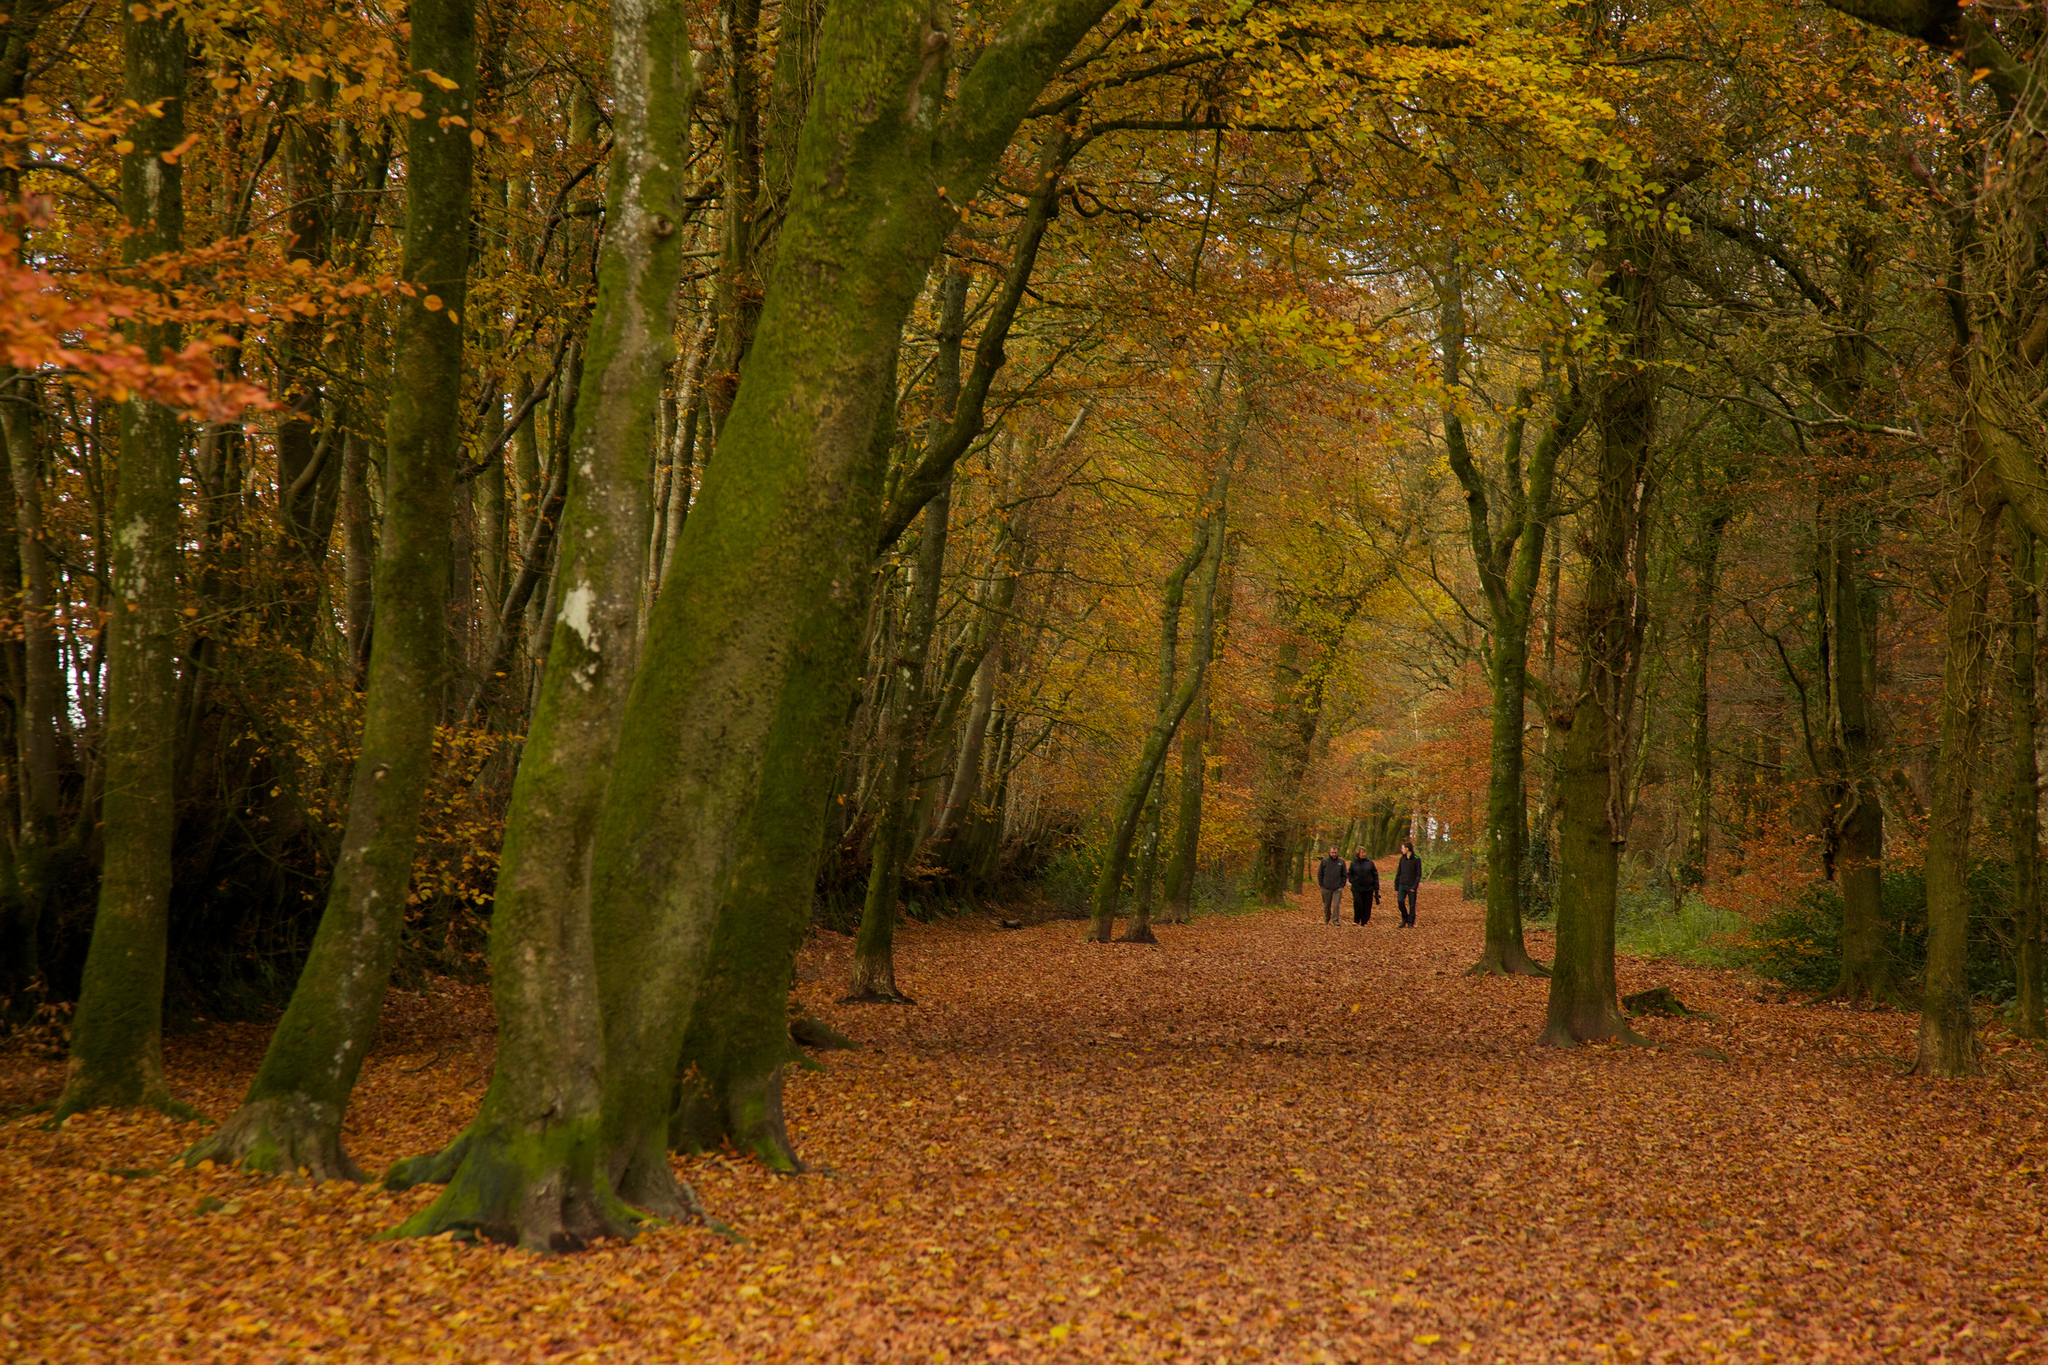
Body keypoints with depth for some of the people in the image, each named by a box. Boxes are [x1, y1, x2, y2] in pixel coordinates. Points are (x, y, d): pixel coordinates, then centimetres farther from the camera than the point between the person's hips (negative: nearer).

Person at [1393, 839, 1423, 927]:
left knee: (1412, 905, 1)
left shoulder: (1416, 859, -5)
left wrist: (1414, 886, -14)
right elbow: (1398, 873, 14)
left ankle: (1410, 923, 13)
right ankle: (1405, 918, 5)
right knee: (1400, 901, -15)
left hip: (1411, 886, -3)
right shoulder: (1402, 859, 9)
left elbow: (1418, 874, -5)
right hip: (1402, 885, 3)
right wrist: (1396, 887, 11)